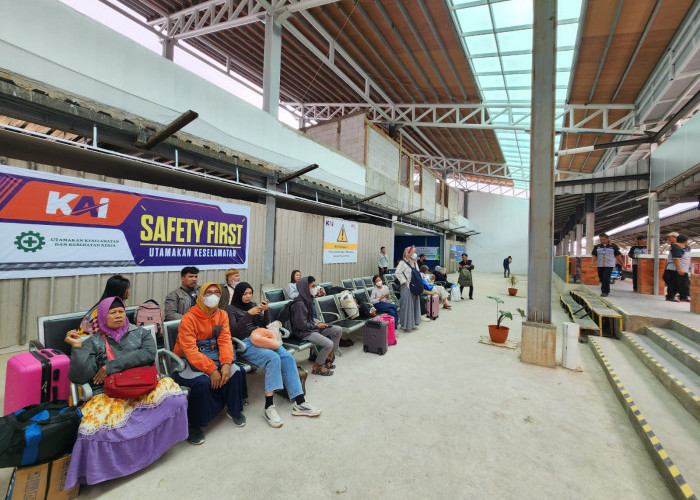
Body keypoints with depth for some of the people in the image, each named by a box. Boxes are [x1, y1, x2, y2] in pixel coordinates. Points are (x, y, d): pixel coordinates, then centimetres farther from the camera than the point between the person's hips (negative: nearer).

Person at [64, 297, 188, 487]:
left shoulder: (141, 333, 16)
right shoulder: (93, 342, 14)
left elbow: (149, 353, -4)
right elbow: (79, 376, 2)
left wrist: (112, 365, -7)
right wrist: (77, 347, -6)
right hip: (110, 394, 0)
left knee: (169, 386, -29)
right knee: (94, 419, -32)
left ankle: (157, 443, -7)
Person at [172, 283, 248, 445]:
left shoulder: (222, 315, 1)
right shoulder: (189, 318, -17)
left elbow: (225, 340, -5)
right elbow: (190, 351, -22)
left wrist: (226, 363, -22)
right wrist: (211, 370, -28)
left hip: (213, 358, 5)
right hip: (188, 362, -5)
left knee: (236, 372, -17)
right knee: (202, 382, -31)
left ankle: (234, 410, 9)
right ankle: (194, 425, -6)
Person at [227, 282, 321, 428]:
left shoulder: (253, 305, 21)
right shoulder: (231, 309, 7)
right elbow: (234, 331, -6)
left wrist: (265, 311, 0)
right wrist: (248, 314, -14)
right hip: (247, 343, -5)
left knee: (288, 358, -21)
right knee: (273, 358, -33)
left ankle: (299, 403, -21)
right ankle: (269, 407, -28)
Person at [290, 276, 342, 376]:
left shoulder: (308, 299, 6)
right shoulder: (299, 304, -23)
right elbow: (302, 325, -23)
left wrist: (315, 321, 2)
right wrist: (317, 326, -12)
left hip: (311, 327, 10)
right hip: (303, 332, -10)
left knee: (338, 330, 4)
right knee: (329, 344, -25)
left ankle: (328, 358, 14)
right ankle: (316, 367, 0)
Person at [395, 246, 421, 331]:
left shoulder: (415, 263, 14)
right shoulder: (403, 263, -12)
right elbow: (397, 273, -21)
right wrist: (404, 282, -19)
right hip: (407, 288, -8)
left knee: (415, 304, 13)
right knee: (407, 305, -4)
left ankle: (413, 323, 26)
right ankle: (406, 325, 6)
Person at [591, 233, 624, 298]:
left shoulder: (613, 246, 4)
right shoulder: (597, 247, 9)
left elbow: (618, 256, 7)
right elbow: (594, 255, 7)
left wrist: (622, 264, 8)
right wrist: (592, 262, -11)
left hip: (609, 265, -3)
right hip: (600, 265, 3)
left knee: (606, 278, -15)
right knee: (601, 279, 9)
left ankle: (605, 292, -10)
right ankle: (605, 291, 25)